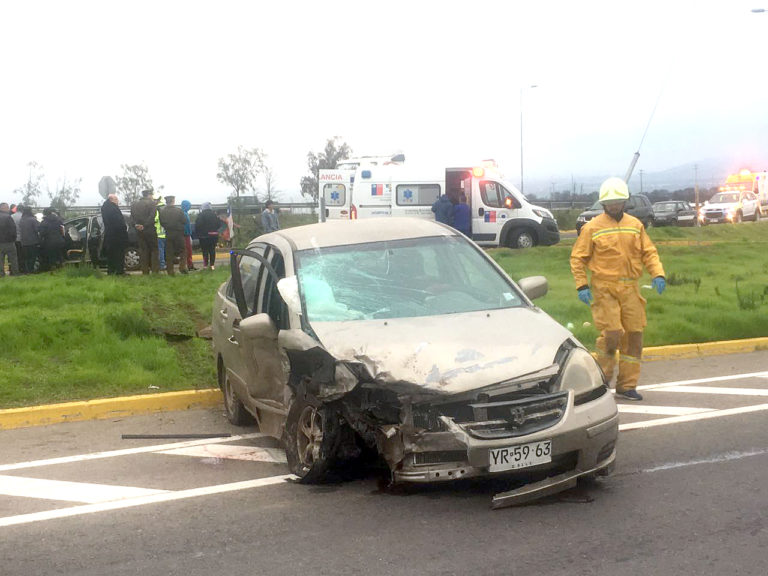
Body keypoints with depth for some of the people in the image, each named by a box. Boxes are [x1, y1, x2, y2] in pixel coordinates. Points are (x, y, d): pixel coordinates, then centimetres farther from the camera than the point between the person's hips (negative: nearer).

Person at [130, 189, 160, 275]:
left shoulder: (134, 204, 8)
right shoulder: (152, 203, -9)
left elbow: (132, 217, 3)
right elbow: (152, 217, -16)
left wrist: (136, 224, -4)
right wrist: (145, 226, -12)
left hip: (140, 232, 5)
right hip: (150, 230, -5)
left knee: (143, 251, 9)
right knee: (154, 250, 3)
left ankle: (145, 271, 9)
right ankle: (155, 270, -1)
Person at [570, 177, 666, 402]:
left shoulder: (635, 225, 12)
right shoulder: (592, 227, 1)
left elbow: (649, 252, 13)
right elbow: (578, 258, 2)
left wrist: (658, 274, -3)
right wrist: (582, 285, -7)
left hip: (630, 289, 4)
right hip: (604, 289, -4)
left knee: (634, 335, 3)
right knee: (612, 333, -15)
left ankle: (627, 385, 13)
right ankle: (602, 378, 8)